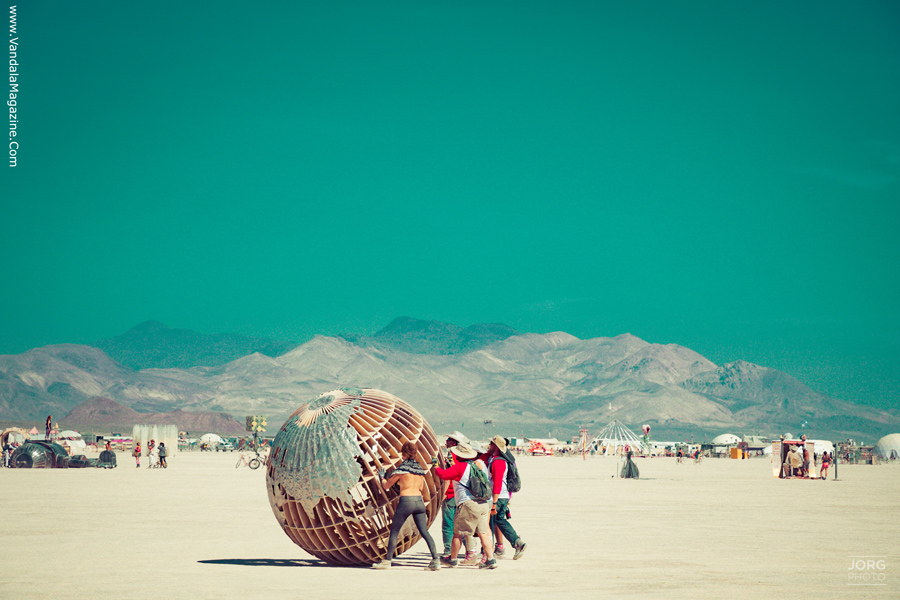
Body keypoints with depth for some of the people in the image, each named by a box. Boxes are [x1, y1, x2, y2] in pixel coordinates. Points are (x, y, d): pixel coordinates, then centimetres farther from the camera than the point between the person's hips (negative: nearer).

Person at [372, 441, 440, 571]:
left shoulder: (402, 469, -6)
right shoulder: (420, 469, 10)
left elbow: (386, 485, 2)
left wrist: (381, 476, 22)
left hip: (406, 502, -5)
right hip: (419, 501, 5)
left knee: (394, 531, 7)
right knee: (424, 532, 3)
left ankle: (387, 561, 11)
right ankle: (436, 560, -8)